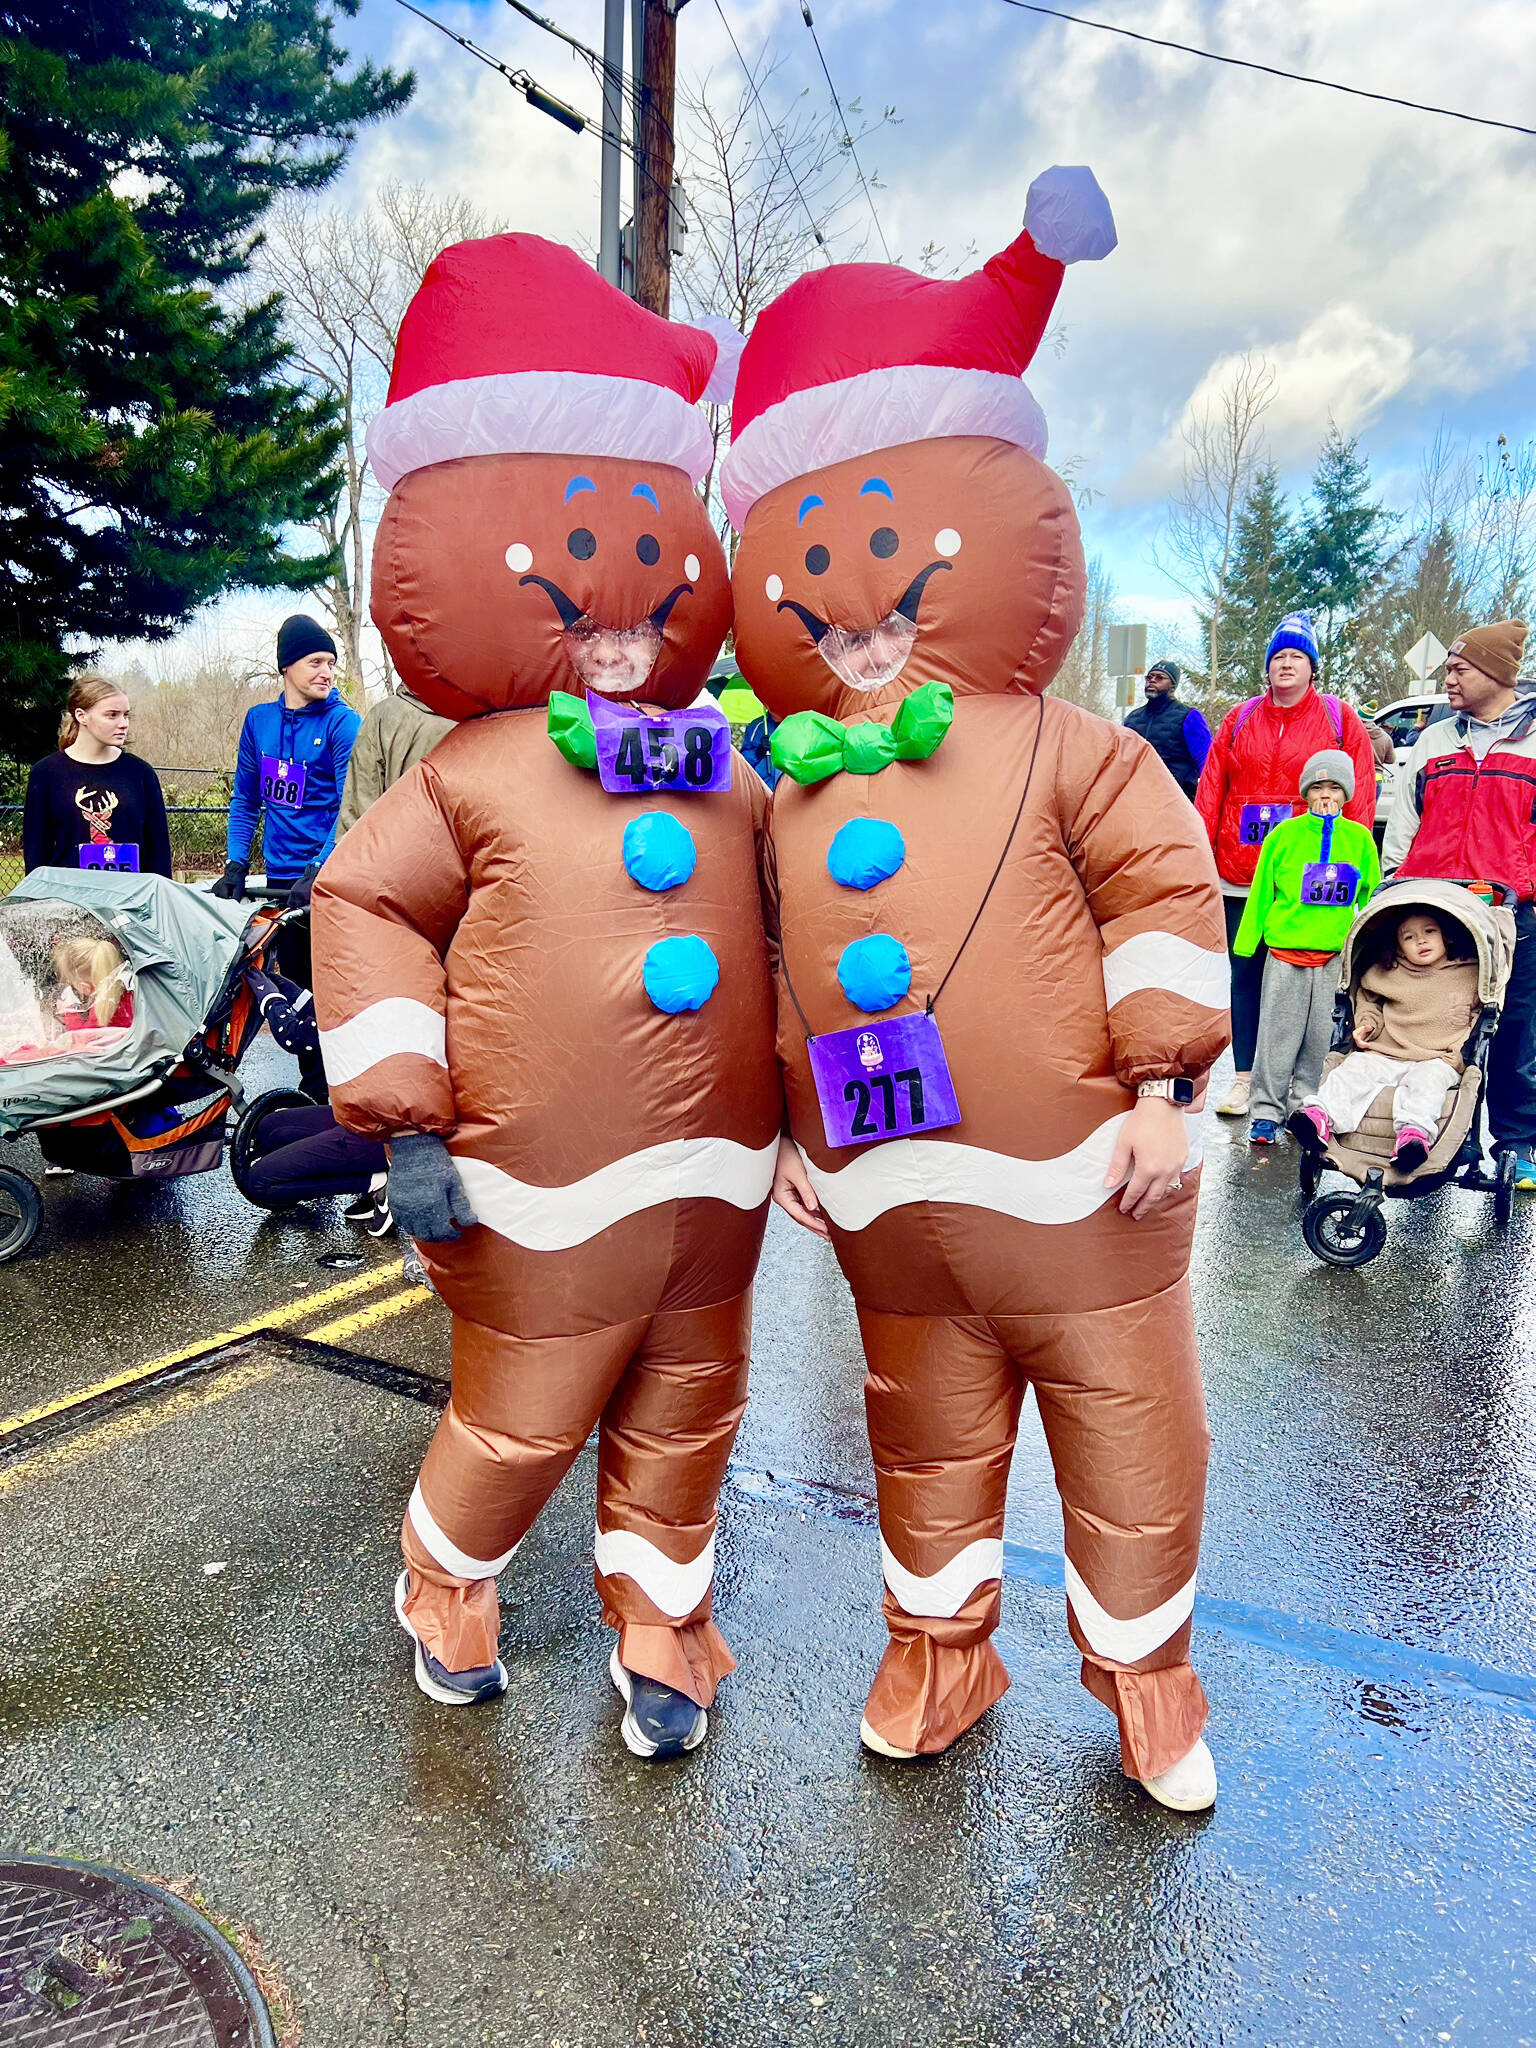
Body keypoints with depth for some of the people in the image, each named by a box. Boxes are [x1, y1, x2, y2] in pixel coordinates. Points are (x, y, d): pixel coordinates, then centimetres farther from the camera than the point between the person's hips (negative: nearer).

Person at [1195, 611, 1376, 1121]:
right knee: (1245, 974, 7)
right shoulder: (1239, 721, 10)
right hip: (1240, 874, 2)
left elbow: (1359, 799, 1)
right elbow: (1210, 792, 8)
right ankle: (1244, 1075, 16)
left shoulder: (1341, 721, 4)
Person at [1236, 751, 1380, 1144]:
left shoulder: (1359, 838, 6)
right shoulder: (1284, 835, 0)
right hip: (1285, 949, -2)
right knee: (1278, 1034, 0)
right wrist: (1246, 943, 3)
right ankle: (1267, 1112, 7)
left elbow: (1372, 896, 13)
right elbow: (1260, 892, 4)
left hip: (1336, 953, 2)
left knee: (1321, 1037, 8)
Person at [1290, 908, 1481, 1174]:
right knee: (1354, 1068, -24)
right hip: (1385, 1056, 2)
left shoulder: (1470, 973, 9)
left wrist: (1463, 1047, 1)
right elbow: (1368, 1000, 29)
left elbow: (1480, 1012, 15)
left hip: (1438, 1061, -2)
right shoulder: (1388, 974, 12)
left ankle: (1415, 1133, -54)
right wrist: (1366, 1024, 10)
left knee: (1427, 1080, -34)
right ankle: (1321, 1115, -43)